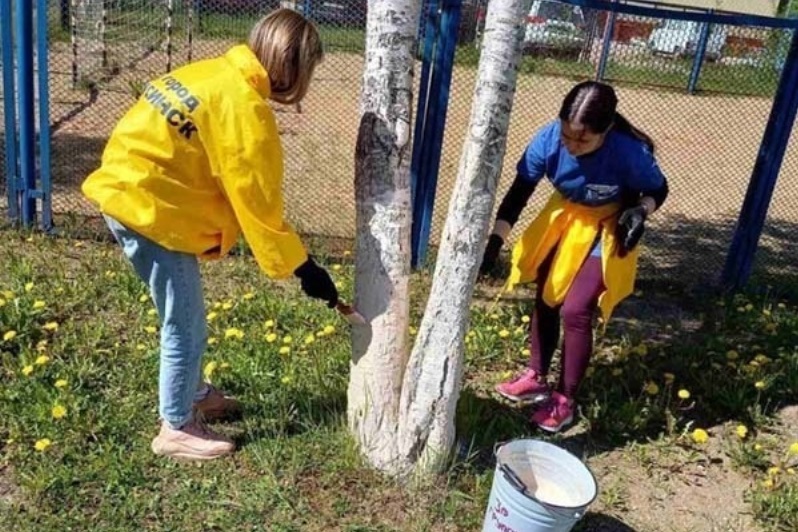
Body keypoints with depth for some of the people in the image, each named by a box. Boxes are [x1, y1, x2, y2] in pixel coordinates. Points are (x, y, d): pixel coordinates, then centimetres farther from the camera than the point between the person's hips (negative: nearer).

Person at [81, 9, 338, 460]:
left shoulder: (220, 75, 7)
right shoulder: (245, 108, -20)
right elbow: (258, 203, -17)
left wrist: (210, 238, 16)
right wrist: (303, 267, -8)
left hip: (131, 193, 10)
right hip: (149, 208, -10)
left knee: (185, 316, 22)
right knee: (187, 325, 3)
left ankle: (193, 394, 41)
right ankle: (177, 429, 19)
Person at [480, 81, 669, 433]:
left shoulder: (631, 153, -33)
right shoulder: (549, 139, -26)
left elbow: (657, 190, -13)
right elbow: (519, 191, -19)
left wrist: (641, 212, -35)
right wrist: (495, 240, -28)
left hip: (607, 230, -4)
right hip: (564, 219, 4)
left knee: (575, 310, -11)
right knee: (545, 300, 12)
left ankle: (564, 400, 9)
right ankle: (536, 379, 32)